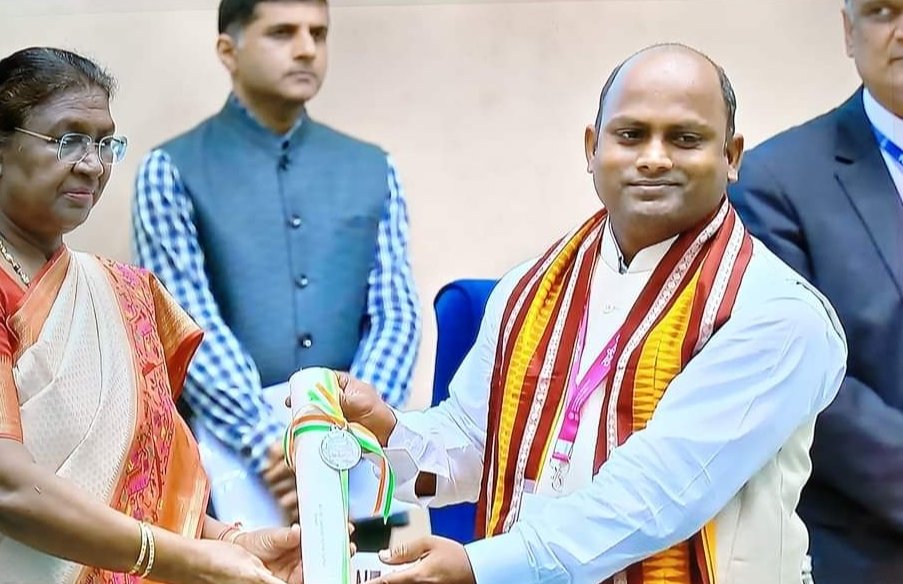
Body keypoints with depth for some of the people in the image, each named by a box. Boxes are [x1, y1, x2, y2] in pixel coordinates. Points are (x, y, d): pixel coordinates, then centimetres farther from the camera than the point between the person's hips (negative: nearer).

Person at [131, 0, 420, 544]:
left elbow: (396, 315, 3)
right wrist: (270, 442, -21)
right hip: (226, 462, -3)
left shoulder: (373, 170, 10)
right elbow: (187, 325, -10)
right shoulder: (172, 171, 0)